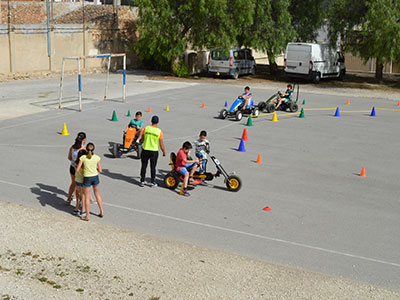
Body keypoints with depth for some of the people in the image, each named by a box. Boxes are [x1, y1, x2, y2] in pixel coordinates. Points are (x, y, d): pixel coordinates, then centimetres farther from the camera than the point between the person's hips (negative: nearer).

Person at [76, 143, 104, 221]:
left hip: (87, 178, -2)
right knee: (97, 195, 22)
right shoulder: (97, 158, -10)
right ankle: (102, 212, 29)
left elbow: (77, 170, -12)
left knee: (87, 197, 9)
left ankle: (87, 216, 15)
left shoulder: (83, 157, -14)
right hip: (95, 177, 2)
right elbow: (100, 170, -3)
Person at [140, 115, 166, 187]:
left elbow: (142, 139, 4)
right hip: (154, 151, -1)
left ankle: (142, 181, 15)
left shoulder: (146, 128, -7)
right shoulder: (159, 131, -11)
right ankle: (153, 182, 16)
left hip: (145, 150, 1)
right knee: (153, 167, 10)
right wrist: (164, 152, 8)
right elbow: (161, 144, -7)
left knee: (144, 166, 11)